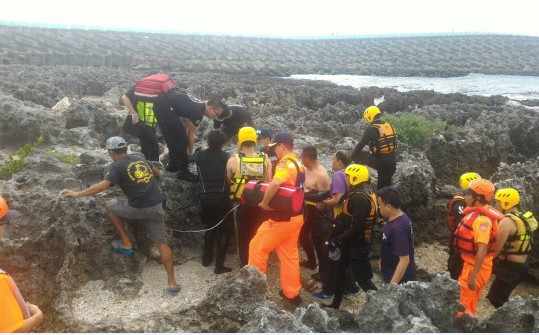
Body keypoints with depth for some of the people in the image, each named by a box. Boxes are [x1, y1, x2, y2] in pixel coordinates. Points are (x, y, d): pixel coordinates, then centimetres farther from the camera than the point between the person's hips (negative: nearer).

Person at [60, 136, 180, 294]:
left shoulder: (116, 166, -3)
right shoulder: (140, 159, 16)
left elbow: (103, 185, -19)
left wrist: (77, 194, -17)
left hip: (138, 209, -5)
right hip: (156, 206, 5)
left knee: (109, 206, 22)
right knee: (161, 243, 11)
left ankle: (126, 244, 22)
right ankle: (172, 283, 9)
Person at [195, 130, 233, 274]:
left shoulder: (200, 155, 2)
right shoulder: (225, 156, -5)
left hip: (205, 198, 3)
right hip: (221, 198, -3)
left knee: (210, 228, 24)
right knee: (223, 231, 8)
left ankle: (207, 258, 31)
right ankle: (219, 265, 5)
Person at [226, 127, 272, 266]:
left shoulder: (233, 160, -11)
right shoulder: (265, 159, -8)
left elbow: (228, 181, 3)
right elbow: (270, 183, -5)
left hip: (241, 205, -1)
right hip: (260, 204, 2)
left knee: (243, 239, 13)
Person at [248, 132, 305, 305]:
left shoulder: (285, 164, -20)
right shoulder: (299, 164, 10)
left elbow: (275, 183, -40)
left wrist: (265, 202, -26)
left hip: (282, 218, -9)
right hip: (296, 216, 9)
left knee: (257, 247, 6)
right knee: (289, 254, 16)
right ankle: (292, 293, 23)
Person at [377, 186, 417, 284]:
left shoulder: (398, 227, -31)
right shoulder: (399, 217, -2)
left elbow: (404, 260, -30)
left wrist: (392, 284, -28)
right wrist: (383, 259, 23)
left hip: (400, 279, -9)